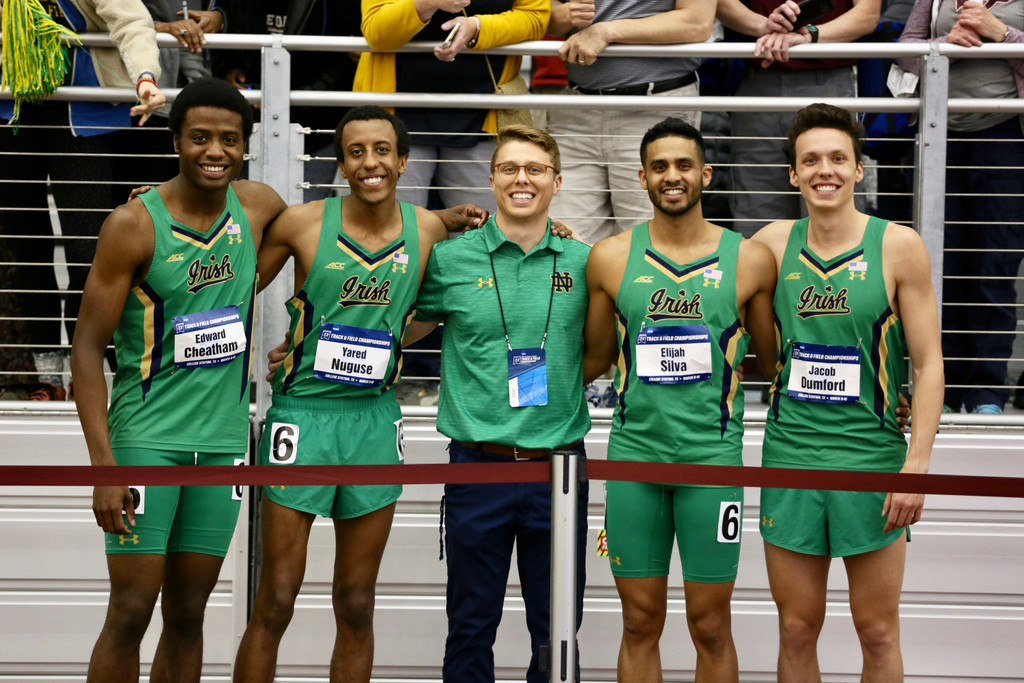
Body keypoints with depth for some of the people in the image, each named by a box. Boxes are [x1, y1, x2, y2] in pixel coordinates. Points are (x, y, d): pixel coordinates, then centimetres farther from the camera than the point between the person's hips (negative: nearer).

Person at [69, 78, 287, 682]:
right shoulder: (134, 225, -10)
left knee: (188, 615, 9)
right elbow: (88, 348, -10)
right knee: (131, 612, -6)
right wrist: (104, 466, -16)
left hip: (223, 439, 4)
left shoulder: (259, 207, 3)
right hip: (146, 436, -4)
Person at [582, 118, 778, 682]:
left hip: (713, 454, -1)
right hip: (634, 451, 1)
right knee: (640, 624, 8)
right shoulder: (610, 258, 4)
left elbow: (773, 358, 10)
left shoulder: (749, 260, 1)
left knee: (710, 626, 6)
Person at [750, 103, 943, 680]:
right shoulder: (773, 244, 4)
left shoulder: (898, 247, -4)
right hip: (789, 456, 2)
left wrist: (917, 465, -11)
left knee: (878, 632, 6)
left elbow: (929, 364, -4)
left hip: (873, 458, -2)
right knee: (797, 630, 9)